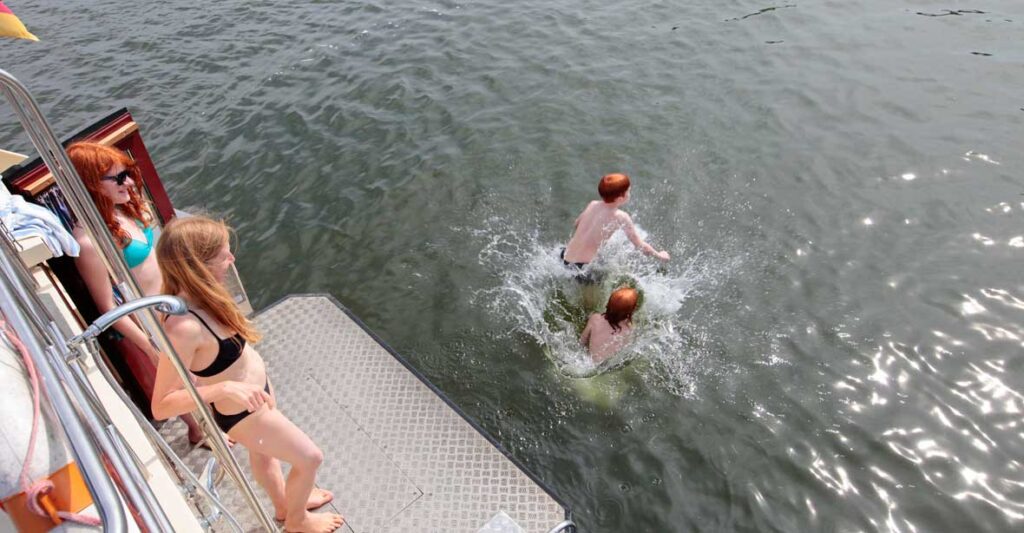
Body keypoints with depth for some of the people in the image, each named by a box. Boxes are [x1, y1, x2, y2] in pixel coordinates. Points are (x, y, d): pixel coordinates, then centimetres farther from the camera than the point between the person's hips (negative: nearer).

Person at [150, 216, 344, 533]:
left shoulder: (197, 296, -15)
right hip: (241, 412, -8)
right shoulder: (184, 327, -39)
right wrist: (224, 388, -41)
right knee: (310, 458, 11)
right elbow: (161, 406, -33)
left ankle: (284, 504, 61)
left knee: (263, 452, 32)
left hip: (256, 388, 8)